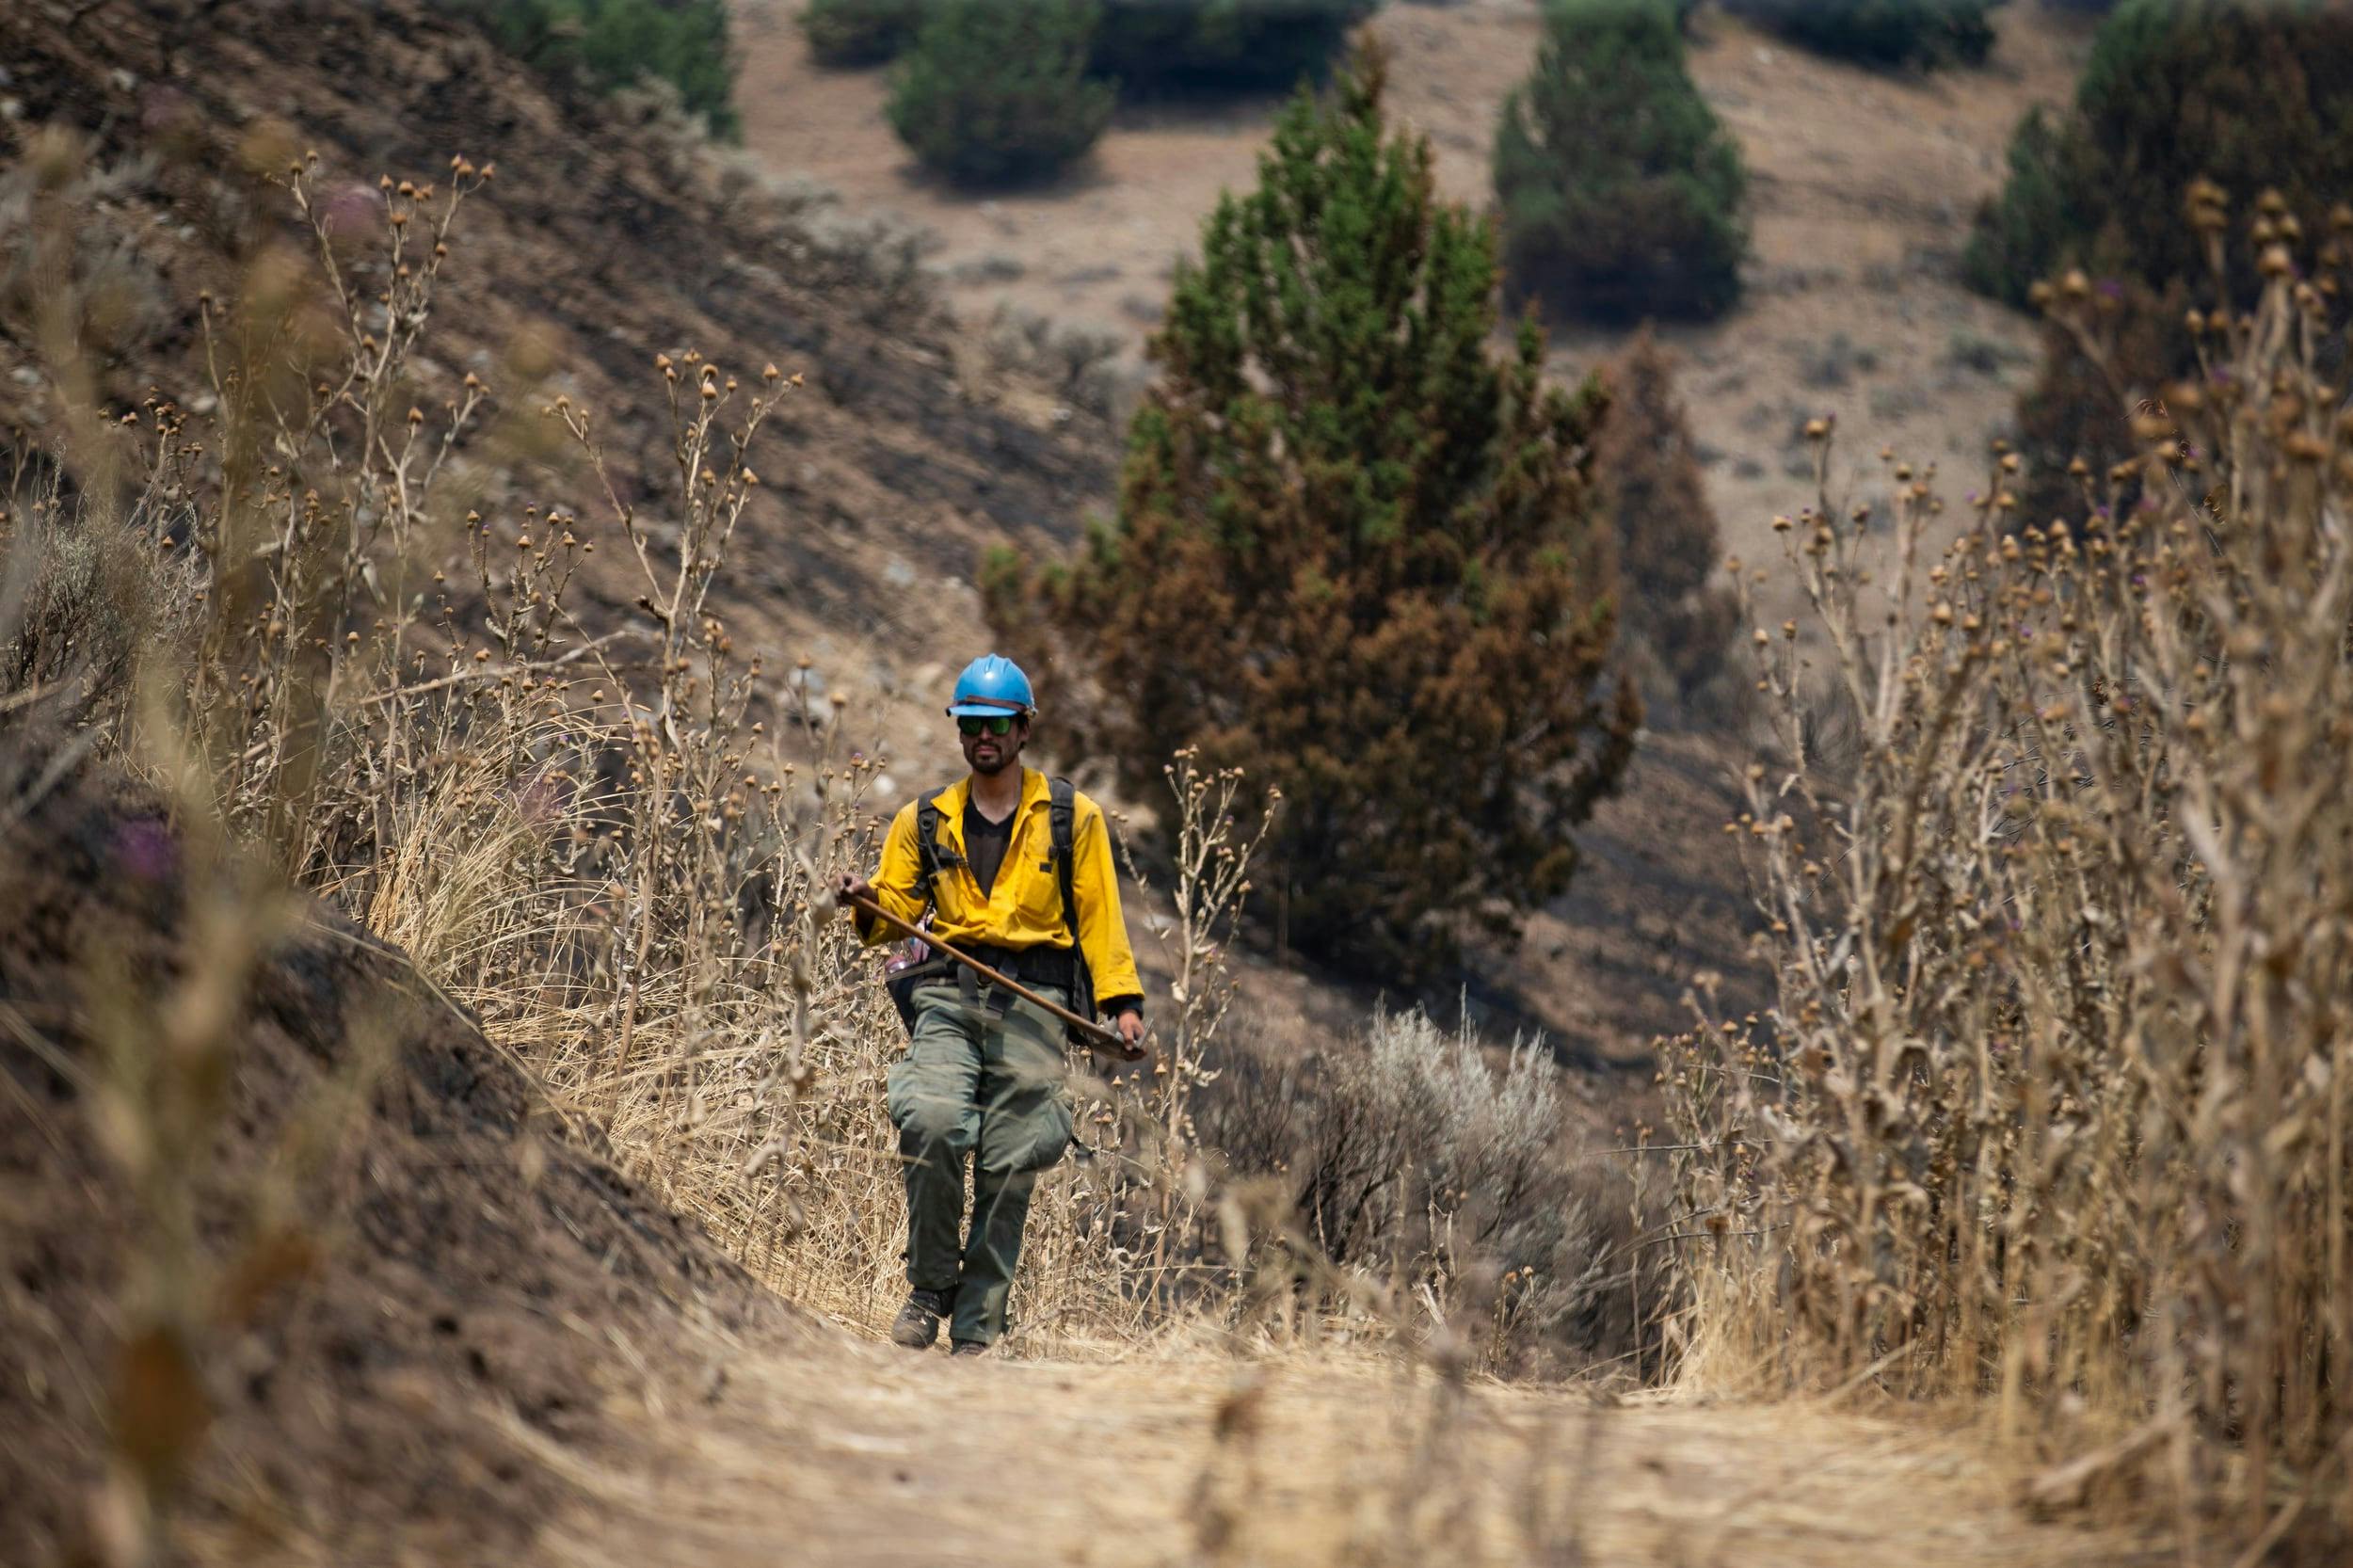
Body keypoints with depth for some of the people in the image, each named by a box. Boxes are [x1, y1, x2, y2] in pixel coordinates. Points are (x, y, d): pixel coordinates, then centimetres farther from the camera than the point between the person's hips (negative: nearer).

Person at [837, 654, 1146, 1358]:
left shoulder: (1071, 817, 12)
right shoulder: (925, 820, 16)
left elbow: (1099, 913, 10)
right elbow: (899, 906, 14)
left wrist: (1122, 999, 0)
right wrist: (868, 903, -9)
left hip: (1033, 999, -1)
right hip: (949, 994, 1)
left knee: (1009, 1169, -4)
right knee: (931, 1123, -24)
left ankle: (977, 1332, 3)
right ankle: (931, 1286, -6)